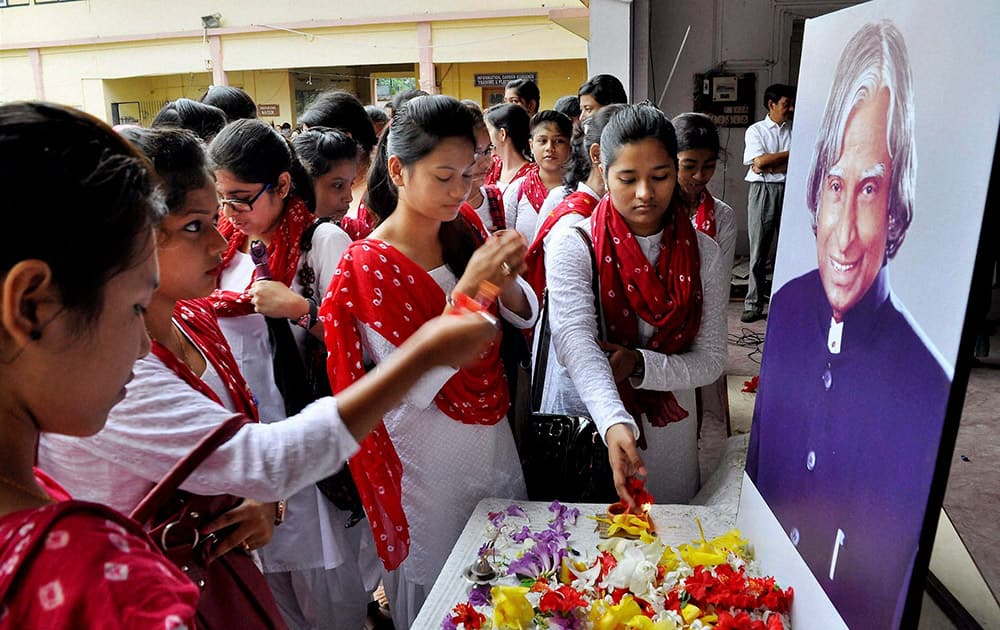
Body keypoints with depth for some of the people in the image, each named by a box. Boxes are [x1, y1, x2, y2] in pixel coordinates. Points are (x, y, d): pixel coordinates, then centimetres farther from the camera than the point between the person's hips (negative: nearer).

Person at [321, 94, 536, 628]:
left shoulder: (466, 231, -2)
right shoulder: (367, 265, -19)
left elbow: (524, 316, 5)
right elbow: (417, 386, -23)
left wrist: (506, 281, -17)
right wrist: (468, 289, -30)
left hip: (493, 437, 6)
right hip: (430, 455, -5)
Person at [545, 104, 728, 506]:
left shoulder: (703, 253, -3)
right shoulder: (574, 246, -13)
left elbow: (711, 359, -5)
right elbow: (576, 342, -27)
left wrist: (639, 365, -23)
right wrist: (615, 422, -43)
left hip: (667, 431, 3)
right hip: (581, 423, -2)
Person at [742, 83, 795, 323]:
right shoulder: (756, 130, 6)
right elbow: (760, 161, -9)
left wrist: (769, 167, -11)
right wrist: (793, 153, -3)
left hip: (790, 191, 2)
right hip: (763, 192, -2)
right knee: (758, 251, -1)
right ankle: (753, 305, 5)